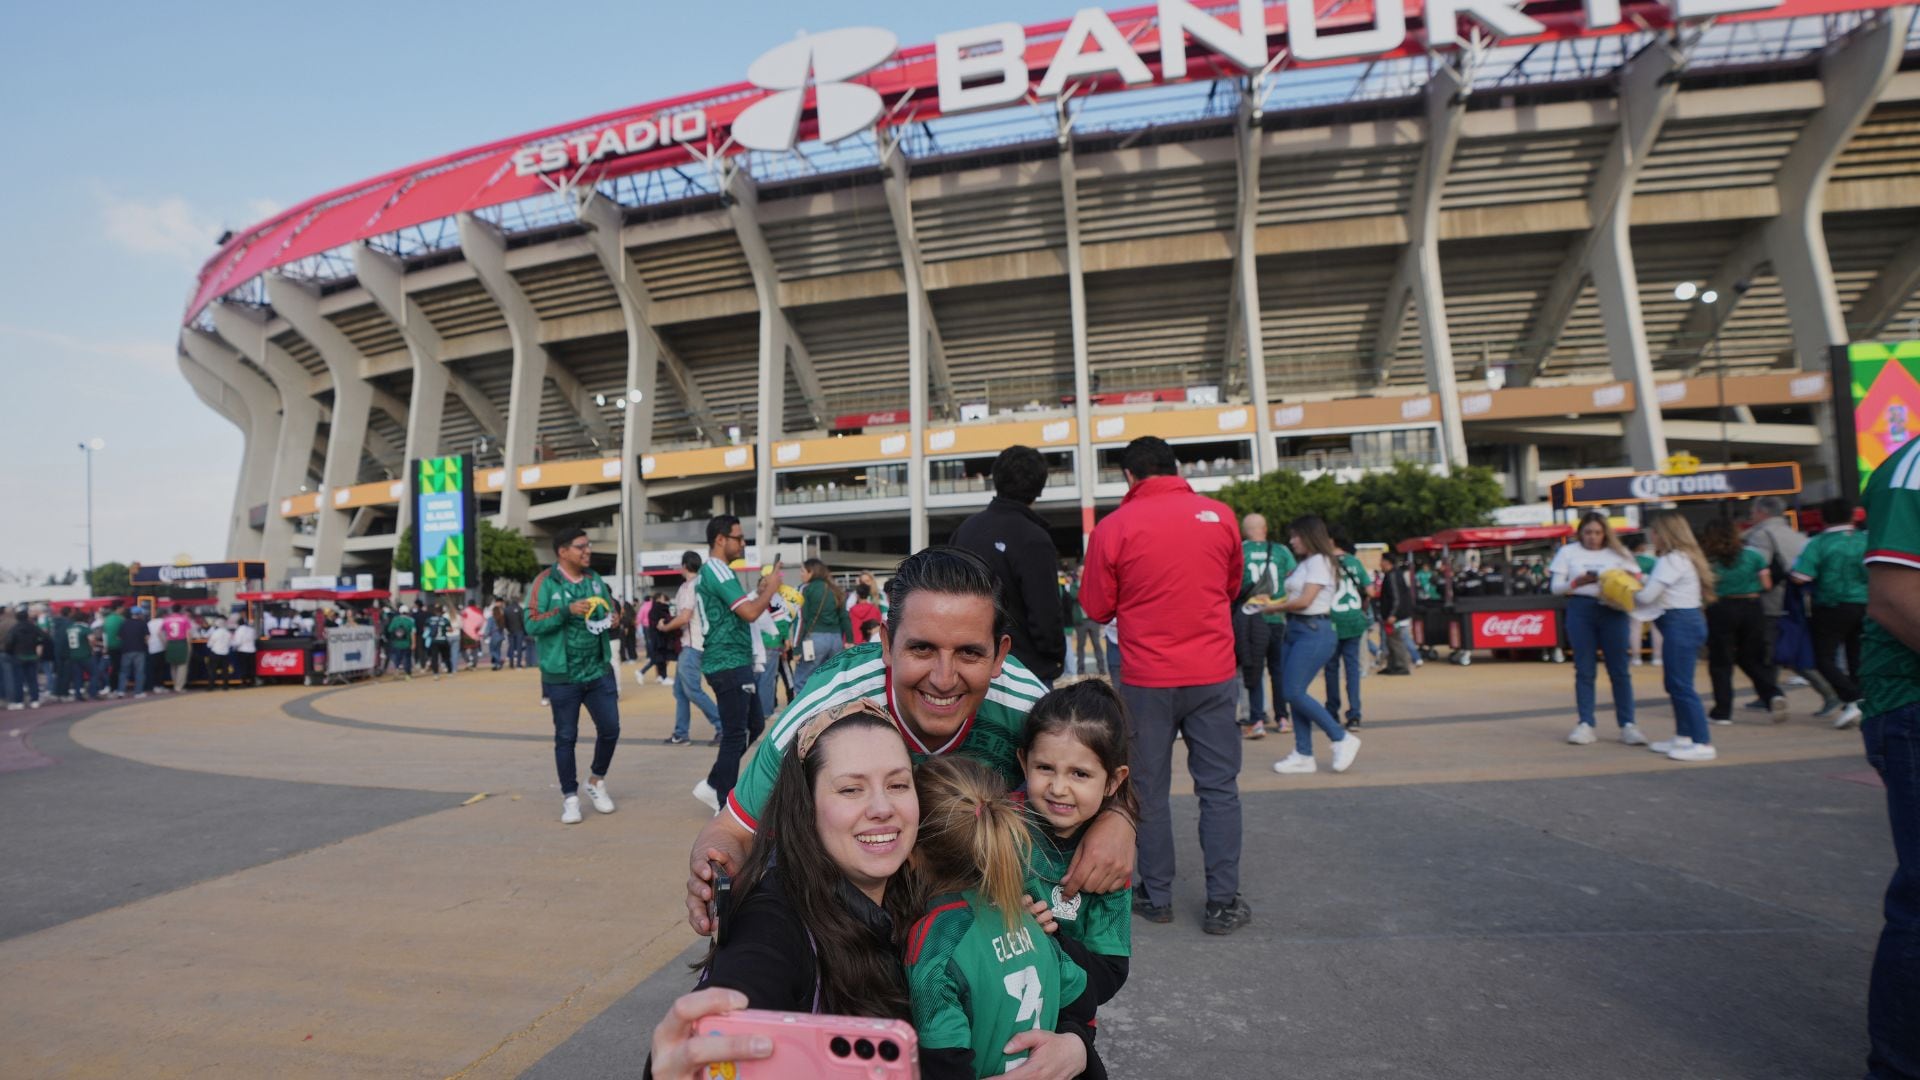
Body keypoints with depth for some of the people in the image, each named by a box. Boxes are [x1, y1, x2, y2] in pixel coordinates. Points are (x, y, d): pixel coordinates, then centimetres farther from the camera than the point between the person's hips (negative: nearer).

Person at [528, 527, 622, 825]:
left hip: (599, 671, 4)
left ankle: (597, 781, 30)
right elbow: (532, 624, -13)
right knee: (565, 737, 6)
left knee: (610, 729, 5)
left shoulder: (595, 579, 8)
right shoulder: (545, 582, -8)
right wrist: (567, 611, -24)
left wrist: (612, 620, -5)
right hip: (562, 675, -4)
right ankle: (570, 797, 20)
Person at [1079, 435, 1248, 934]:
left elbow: (1098, 609, -1)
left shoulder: (1113, 528, -8)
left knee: (1149, 790, 11)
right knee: (1219, 788, 10)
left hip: (1146, 678, -1)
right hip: (1214, 673, 2)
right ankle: (1222, 903, 14)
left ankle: (1157, 898, 21)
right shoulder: (1219, 514, 0)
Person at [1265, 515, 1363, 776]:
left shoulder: (1319, 562, -7)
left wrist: (1274, 607, -5)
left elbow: (1304, 600, -14)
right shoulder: (1304, 564, 19)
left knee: (1295, 693, -12)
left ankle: (1342, 738, 0)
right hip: (1296, 629, 9)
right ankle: (1303, 756, 10)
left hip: (1314, 631, -9)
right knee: (1295, 694, 6)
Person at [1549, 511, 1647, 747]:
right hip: (1580, 610, 0)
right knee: (1584, 670, 3)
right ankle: (1585, 725, 7)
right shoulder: (1568, 552, 9)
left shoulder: (1618, 553, 10)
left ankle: (1628, 725, 7)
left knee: (1619, 670, 1)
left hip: (1613, 611, 0)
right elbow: (1555, 587, 4)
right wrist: (1577, 582, -14)